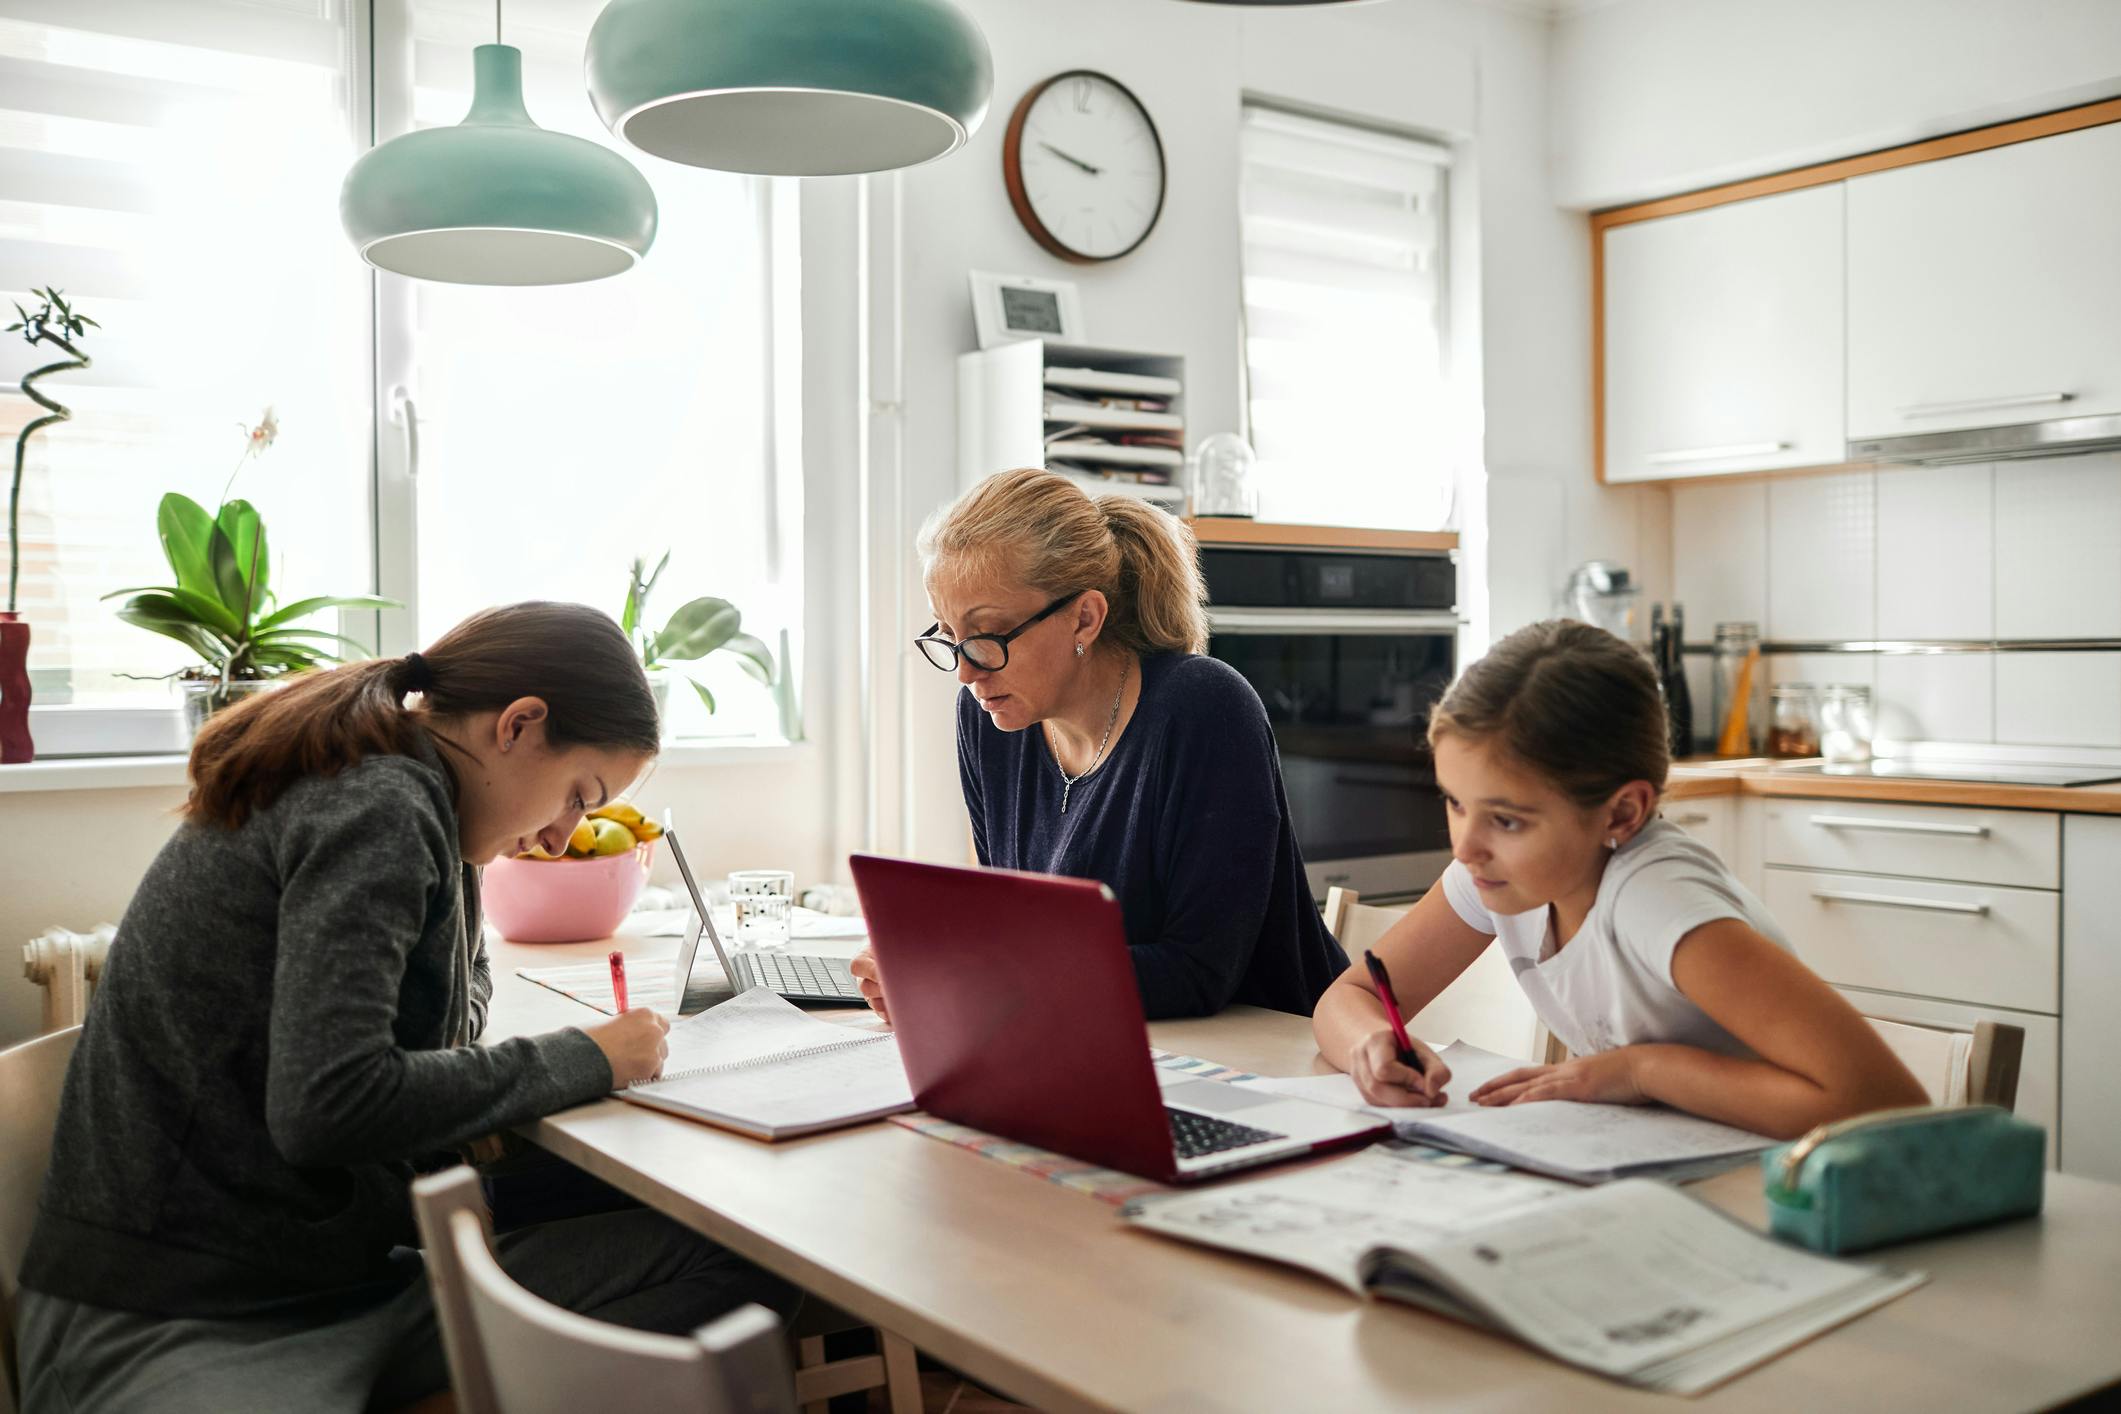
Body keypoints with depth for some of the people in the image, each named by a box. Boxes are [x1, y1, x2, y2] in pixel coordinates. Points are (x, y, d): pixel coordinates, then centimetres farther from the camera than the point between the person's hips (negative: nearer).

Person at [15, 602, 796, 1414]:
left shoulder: (386, 794, 13)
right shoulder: (378, 807, -15)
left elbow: (458, 995, 27)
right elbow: (325, 1105, -26)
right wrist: (581, 1060, -15)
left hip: (356, 1280, 10)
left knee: (741, 1263, -10)